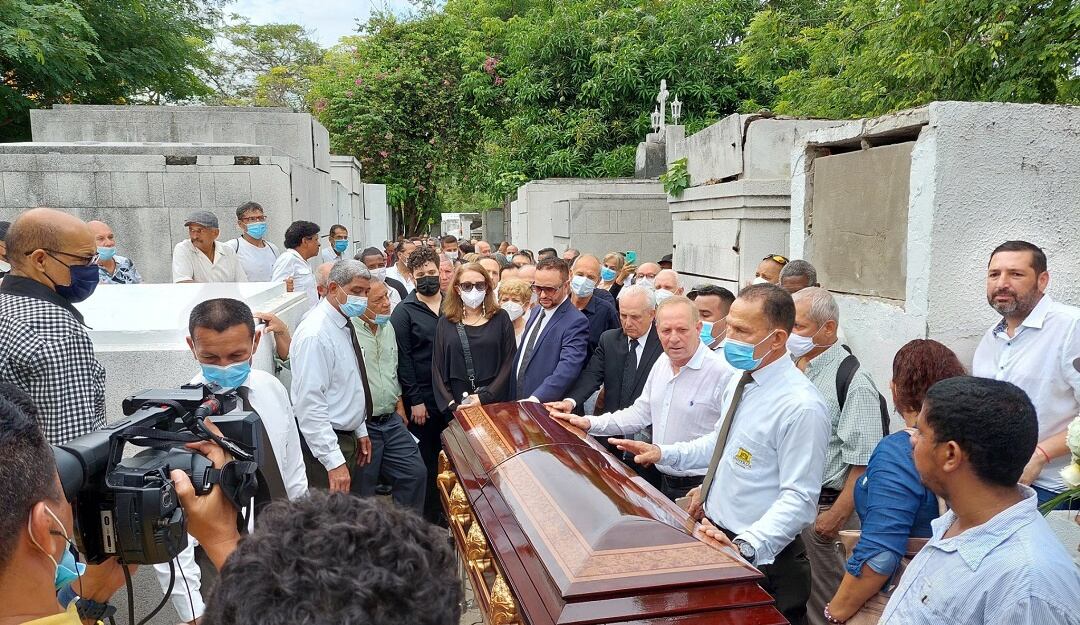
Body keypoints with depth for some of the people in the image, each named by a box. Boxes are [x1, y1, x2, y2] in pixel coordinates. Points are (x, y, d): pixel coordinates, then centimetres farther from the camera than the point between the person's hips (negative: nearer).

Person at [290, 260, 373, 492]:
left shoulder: (345, 324, 7)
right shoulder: (315, 334, -22)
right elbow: (310, 405, -25)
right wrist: (333, 461, -26)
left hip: (347, 436, 9)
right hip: (325, 443, -9)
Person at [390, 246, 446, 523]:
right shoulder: (404, 311, -3)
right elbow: (403, 358, -6)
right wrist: (415, 400, -9)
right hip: (423, 397, -3)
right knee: (426, 459, 4)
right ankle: (430, 515, 17)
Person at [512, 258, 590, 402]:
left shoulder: (576, 322, -18)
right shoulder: (536, 311, 8)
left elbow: (567, 369, -27)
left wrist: (535, 399, -36)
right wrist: (514, 398, 11)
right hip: (518, 400, 7)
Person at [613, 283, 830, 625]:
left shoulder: (801, 407, -24)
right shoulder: (739, 379, 2)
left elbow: (798, 499, -24)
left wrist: (745, 546, -33)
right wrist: (663, 453, 6)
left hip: (760, 558, -8)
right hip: (715, 538, 8)